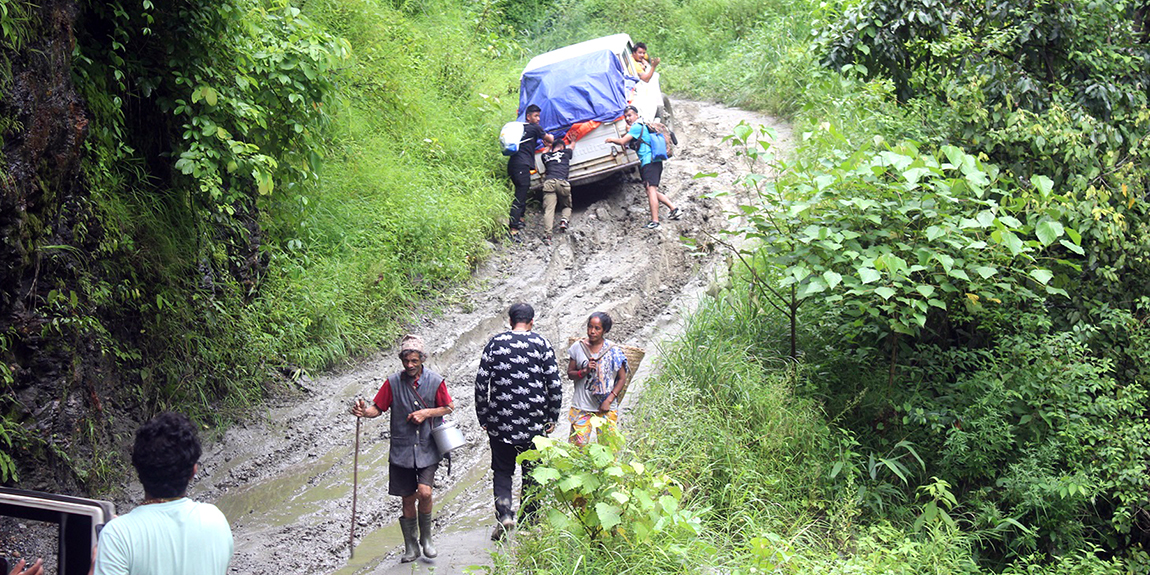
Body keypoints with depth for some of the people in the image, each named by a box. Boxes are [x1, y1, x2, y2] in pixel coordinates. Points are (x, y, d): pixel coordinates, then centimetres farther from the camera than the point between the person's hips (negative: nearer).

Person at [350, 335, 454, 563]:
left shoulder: (435, 381, -4)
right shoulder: (393, 382, -3)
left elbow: (449, 407, 6)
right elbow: (378, 408, 1)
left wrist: (426, 413, -9)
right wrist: (365, 411, -21)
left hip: (428, 449, -1)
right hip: (402, 450, 1)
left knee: (424, 492, -17)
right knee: (408, 498, 7)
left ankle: (426, 537, 8)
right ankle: (411, 547, 22)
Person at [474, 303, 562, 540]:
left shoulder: (495, 343, 0)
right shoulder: (542, 344, -1)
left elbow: (481, 383, -2)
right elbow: (555, 385, -3)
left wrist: (483, 416, 7)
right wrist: (552, 418, 6)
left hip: (500, 421, 0)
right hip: (533, 421, 0)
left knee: (502, 470, 12)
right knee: (532, 472, 12)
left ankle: (504, 513, -9)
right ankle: (528, 523, 16)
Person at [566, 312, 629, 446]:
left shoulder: (613, 350, -2)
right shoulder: (578, 347, 3)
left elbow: (622, 378, 1)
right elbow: (570, 373, 7)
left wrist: (609, 400, -8)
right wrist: (584, 371, -13)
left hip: (606, 407, -1)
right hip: (581, 406, 1)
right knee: (578, 444, -4)